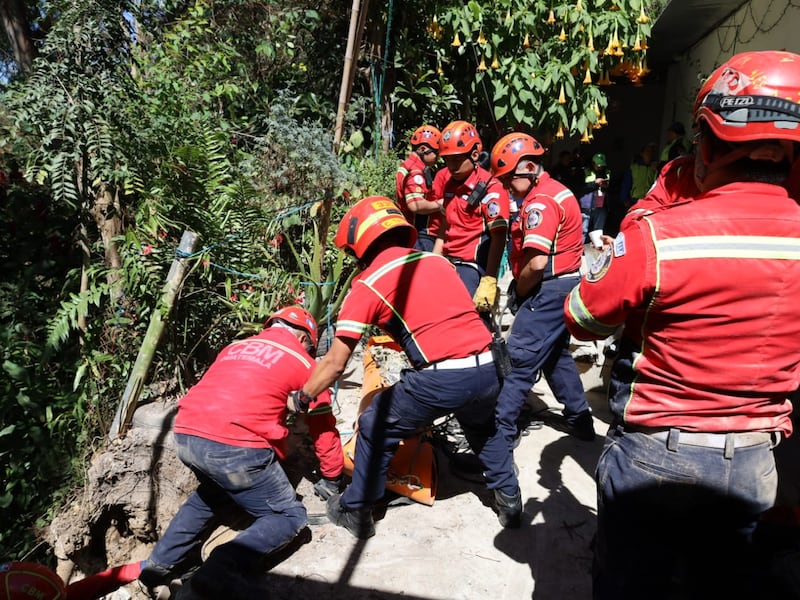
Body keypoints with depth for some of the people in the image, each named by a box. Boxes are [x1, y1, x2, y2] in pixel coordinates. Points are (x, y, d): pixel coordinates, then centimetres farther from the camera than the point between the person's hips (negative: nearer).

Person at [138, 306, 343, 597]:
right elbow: (324, 428, 17)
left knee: (212, 492, 35)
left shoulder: (235, 347, 24)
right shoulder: (303, 363, 10)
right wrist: (332, 480, 31)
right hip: (236, 446, -6)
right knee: (290, 517, 9)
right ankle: (220, 572, -9)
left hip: (186, 435, 7)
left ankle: (162, 563, 27)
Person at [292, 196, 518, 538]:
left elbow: (335, 364, 4)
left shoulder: (367, 284, 2)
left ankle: (355, 511, 32)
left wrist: (302, 397, 20)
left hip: (442, 378, -5)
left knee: (375, 430, 19)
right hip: (489, 369, 6)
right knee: (482, 425, 37)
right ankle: (509, 499, 42)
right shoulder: (438, 260, 17)